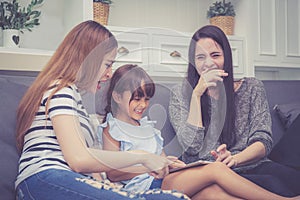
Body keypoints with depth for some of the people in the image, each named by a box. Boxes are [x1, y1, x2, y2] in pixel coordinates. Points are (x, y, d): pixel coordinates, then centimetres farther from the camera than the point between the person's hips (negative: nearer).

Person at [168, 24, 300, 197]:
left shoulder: (252, 88, 14)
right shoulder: (181, 94, 10)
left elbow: (264, 142, 4)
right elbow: (191, 147, -3)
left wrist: (235, 158, -17)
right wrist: (197, 93, -6)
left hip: (249, 167, 3)